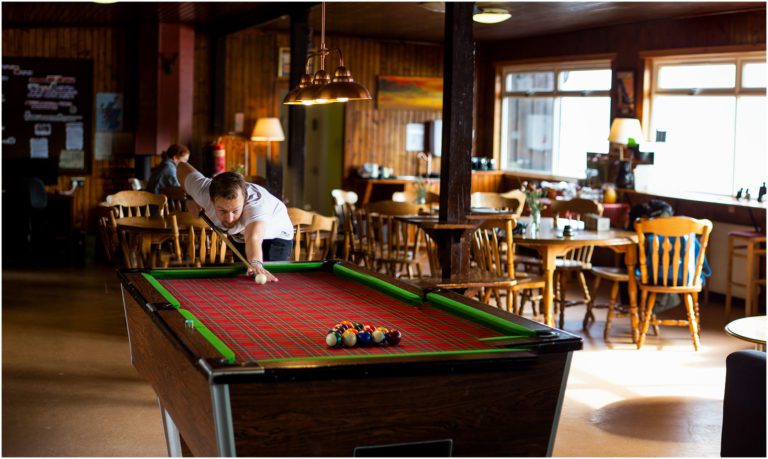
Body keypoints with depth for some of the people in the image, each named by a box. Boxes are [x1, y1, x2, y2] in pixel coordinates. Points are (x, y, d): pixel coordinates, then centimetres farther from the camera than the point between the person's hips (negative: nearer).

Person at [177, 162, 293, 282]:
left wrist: (256, 264, -87)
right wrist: (191, 200, -16)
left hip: (274, 236, -5)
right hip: (238, 236, 5)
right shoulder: (203, 191, -32)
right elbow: (182, 167, -10)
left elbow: (253, 238, -68)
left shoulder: (256, 202, -47)